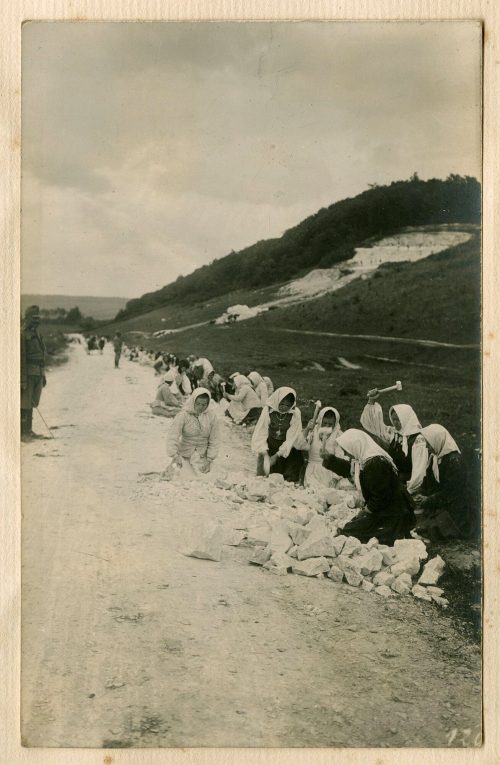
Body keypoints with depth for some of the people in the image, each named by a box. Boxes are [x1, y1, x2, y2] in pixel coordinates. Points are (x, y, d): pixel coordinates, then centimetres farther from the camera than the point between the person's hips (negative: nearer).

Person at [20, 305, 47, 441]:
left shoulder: (37, 334, 15)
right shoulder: (22, 335, -13)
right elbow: (20, 358, -17)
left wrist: (43, 375, 19)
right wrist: (22, 380, -21)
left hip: (37, 375, 8)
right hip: (26, 375, -8)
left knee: (31, 403, 11)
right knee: (25, 404, -6)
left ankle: (28, 430, 18)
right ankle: (22, 433, -1)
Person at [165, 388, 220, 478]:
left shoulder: (212, 416, -6)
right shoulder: (183, 415, -12)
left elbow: (213, 440, 0)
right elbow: (173, 436, -19)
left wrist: (209, 461, -2)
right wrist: (174, 455, -30)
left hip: (201, 457, 2)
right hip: (184, 456, -2)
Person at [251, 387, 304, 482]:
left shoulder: (295, 413, -17)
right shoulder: (268, 410, -18)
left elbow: (291, 437, -17)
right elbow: (261, 433, -16)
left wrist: (277, 455, -25)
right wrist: (265, 455, -28)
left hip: (287, 447, 0)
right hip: (269, 445, 0)